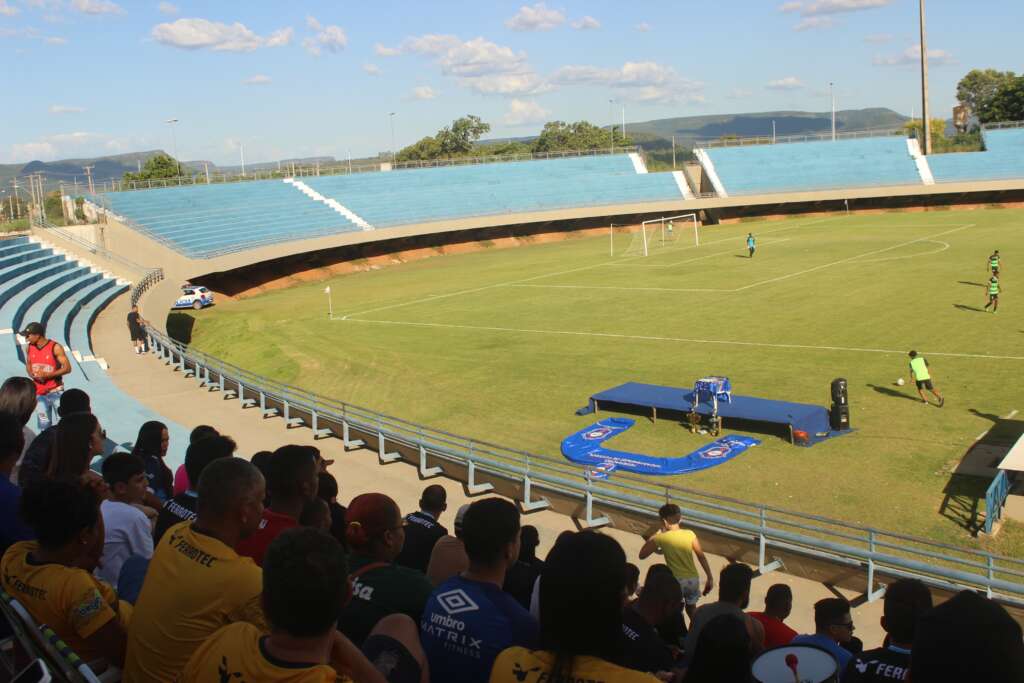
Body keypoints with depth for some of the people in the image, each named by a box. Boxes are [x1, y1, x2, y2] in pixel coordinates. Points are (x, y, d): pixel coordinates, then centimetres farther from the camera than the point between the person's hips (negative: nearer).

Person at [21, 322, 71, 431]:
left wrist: (47, 374, -22)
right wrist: (32, 375, -6)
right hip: (39, 393, 5)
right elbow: (28, 365, 17)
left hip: (55, 392, -5)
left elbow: (67, 368, -14)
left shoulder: (55, 348, -15)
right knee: (44, 425, 7)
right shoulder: (29, 348, 1)